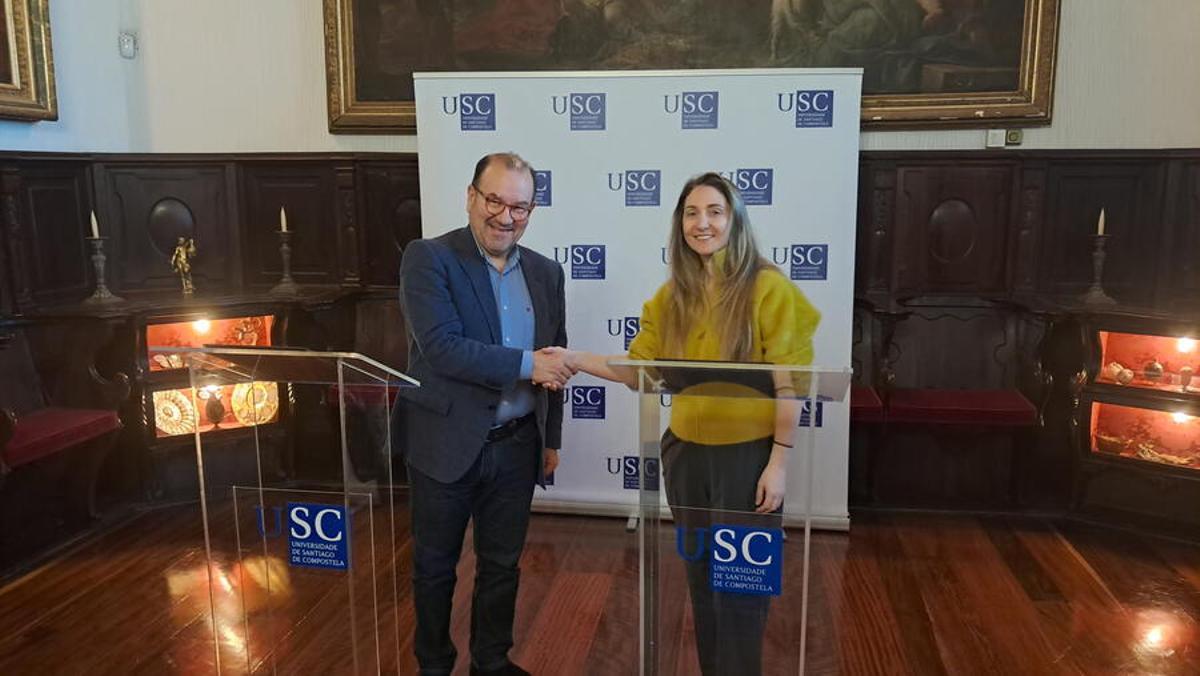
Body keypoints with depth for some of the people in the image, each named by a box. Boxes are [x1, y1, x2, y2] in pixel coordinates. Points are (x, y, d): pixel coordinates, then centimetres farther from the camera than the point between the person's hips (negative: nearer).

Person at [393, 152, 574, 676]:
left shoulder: (546, 273, 5)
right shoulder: (428, 258, -11)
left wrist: (552, 437, 11)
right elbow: (441, 348, -23)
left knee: (502, 565, 18)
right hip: (446, 446, -4)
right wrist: (527, 364, -24)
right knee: (435, 567, 15)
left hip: (516, 448, 4)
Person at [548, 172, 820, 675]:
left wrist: (779, 462, -15)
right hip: (686, 452, 5)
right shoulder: (673, 295, 4)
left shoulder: (768, 287, -12)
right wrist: (574, 359, -10)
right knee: (700, 576, 18)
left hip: (748, 454, -5)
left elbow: (788, 384, -13)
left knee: (741, 583, 7)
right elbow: (639, 367, 2)